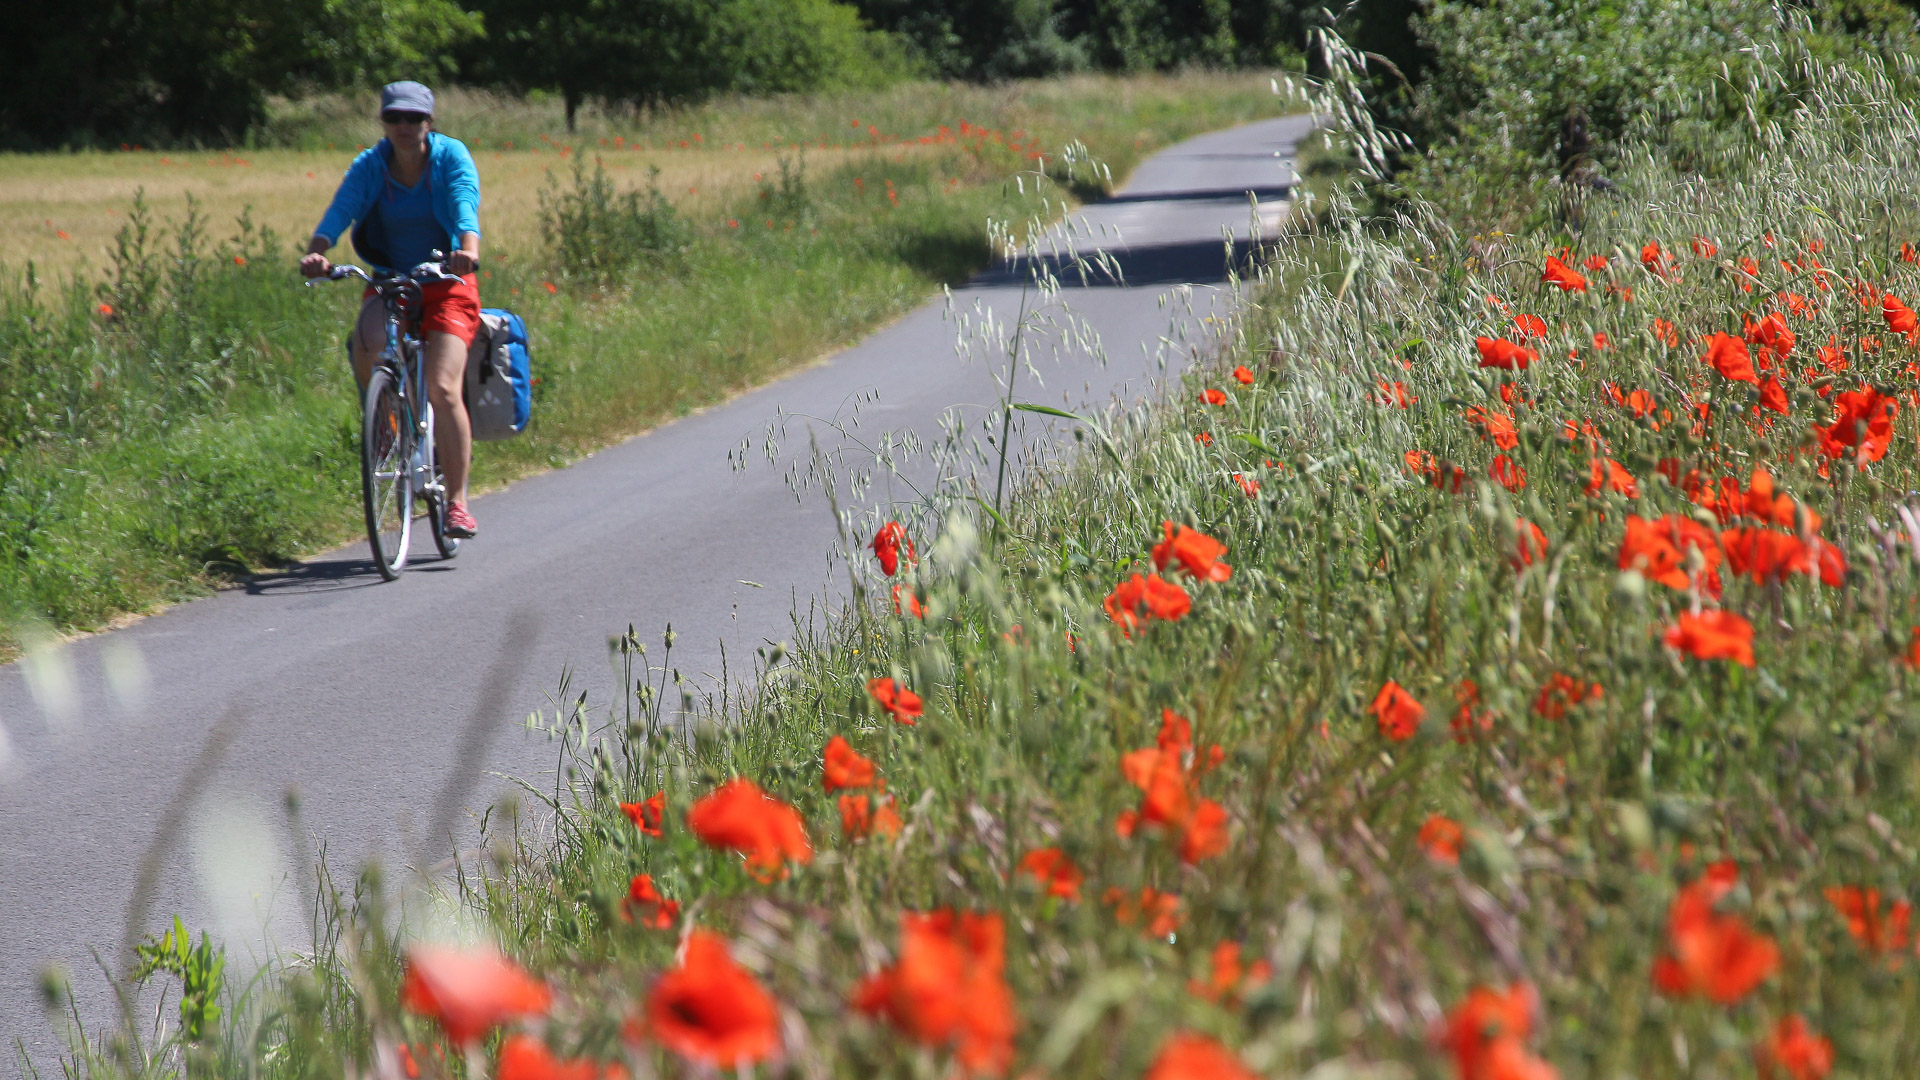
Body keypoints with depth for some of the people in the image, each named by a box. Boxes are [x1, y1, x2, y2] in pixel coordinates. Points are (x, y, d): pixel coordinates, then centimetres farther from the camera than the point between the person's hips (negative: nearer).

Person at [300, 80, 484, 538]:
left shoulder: (451, 156, -9)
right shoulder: (370, 166, -4)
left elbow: (464, 206, -26)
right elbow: (341, 209, -20)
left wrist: (469, 250, -47)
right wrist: (316, 252, -40)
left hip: (446, 284, -2)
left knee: (443, 389, -18)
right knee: (367, 344, -31)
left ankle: (457, 501, -10)